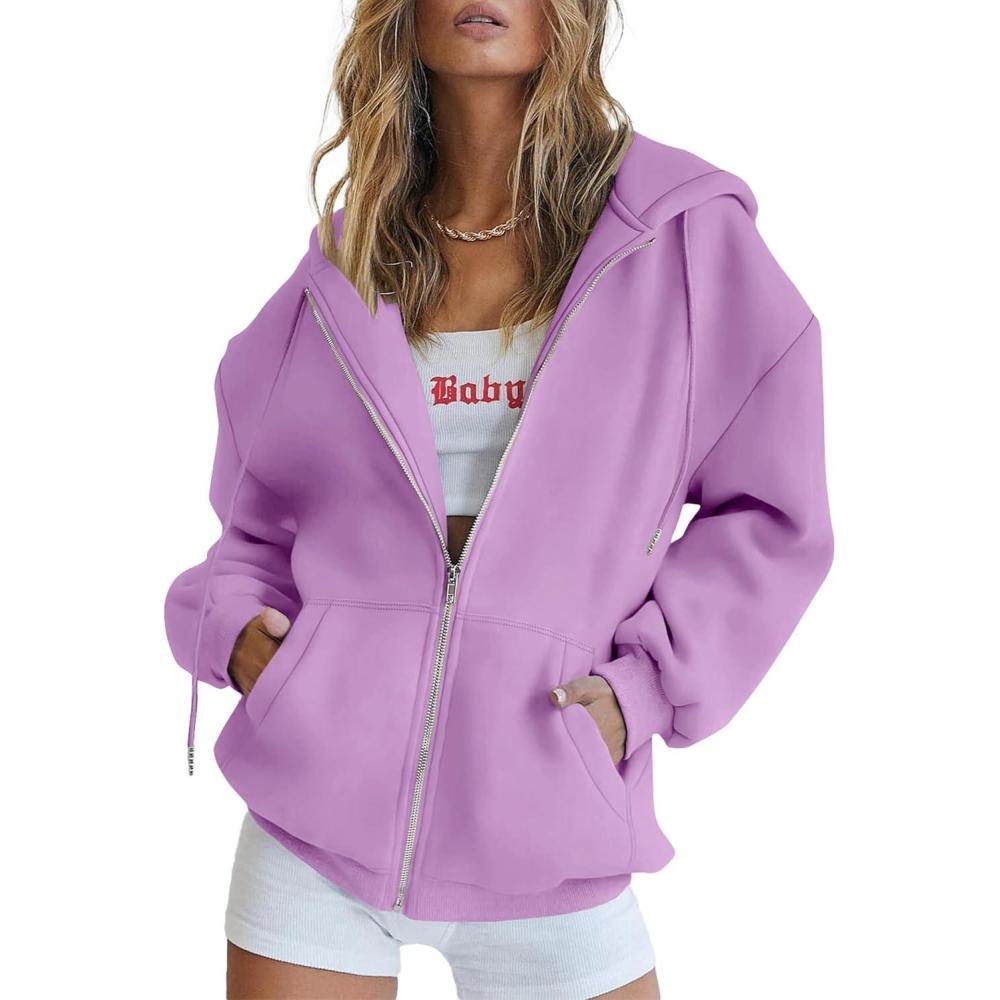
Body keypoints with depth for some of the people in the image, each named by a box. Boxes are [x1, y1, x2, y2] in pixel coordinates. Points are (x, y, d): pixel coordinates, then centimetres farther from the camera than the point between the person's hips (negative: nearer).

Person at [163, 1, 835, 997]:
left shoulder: (680, 232, -1)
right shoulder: (347, 260, 8)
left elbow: (772, 513, 2)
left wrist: (645, 683, -8)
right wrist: (231, 621, -1)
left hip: (544, 819, -1)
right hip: (320, 798, 2)